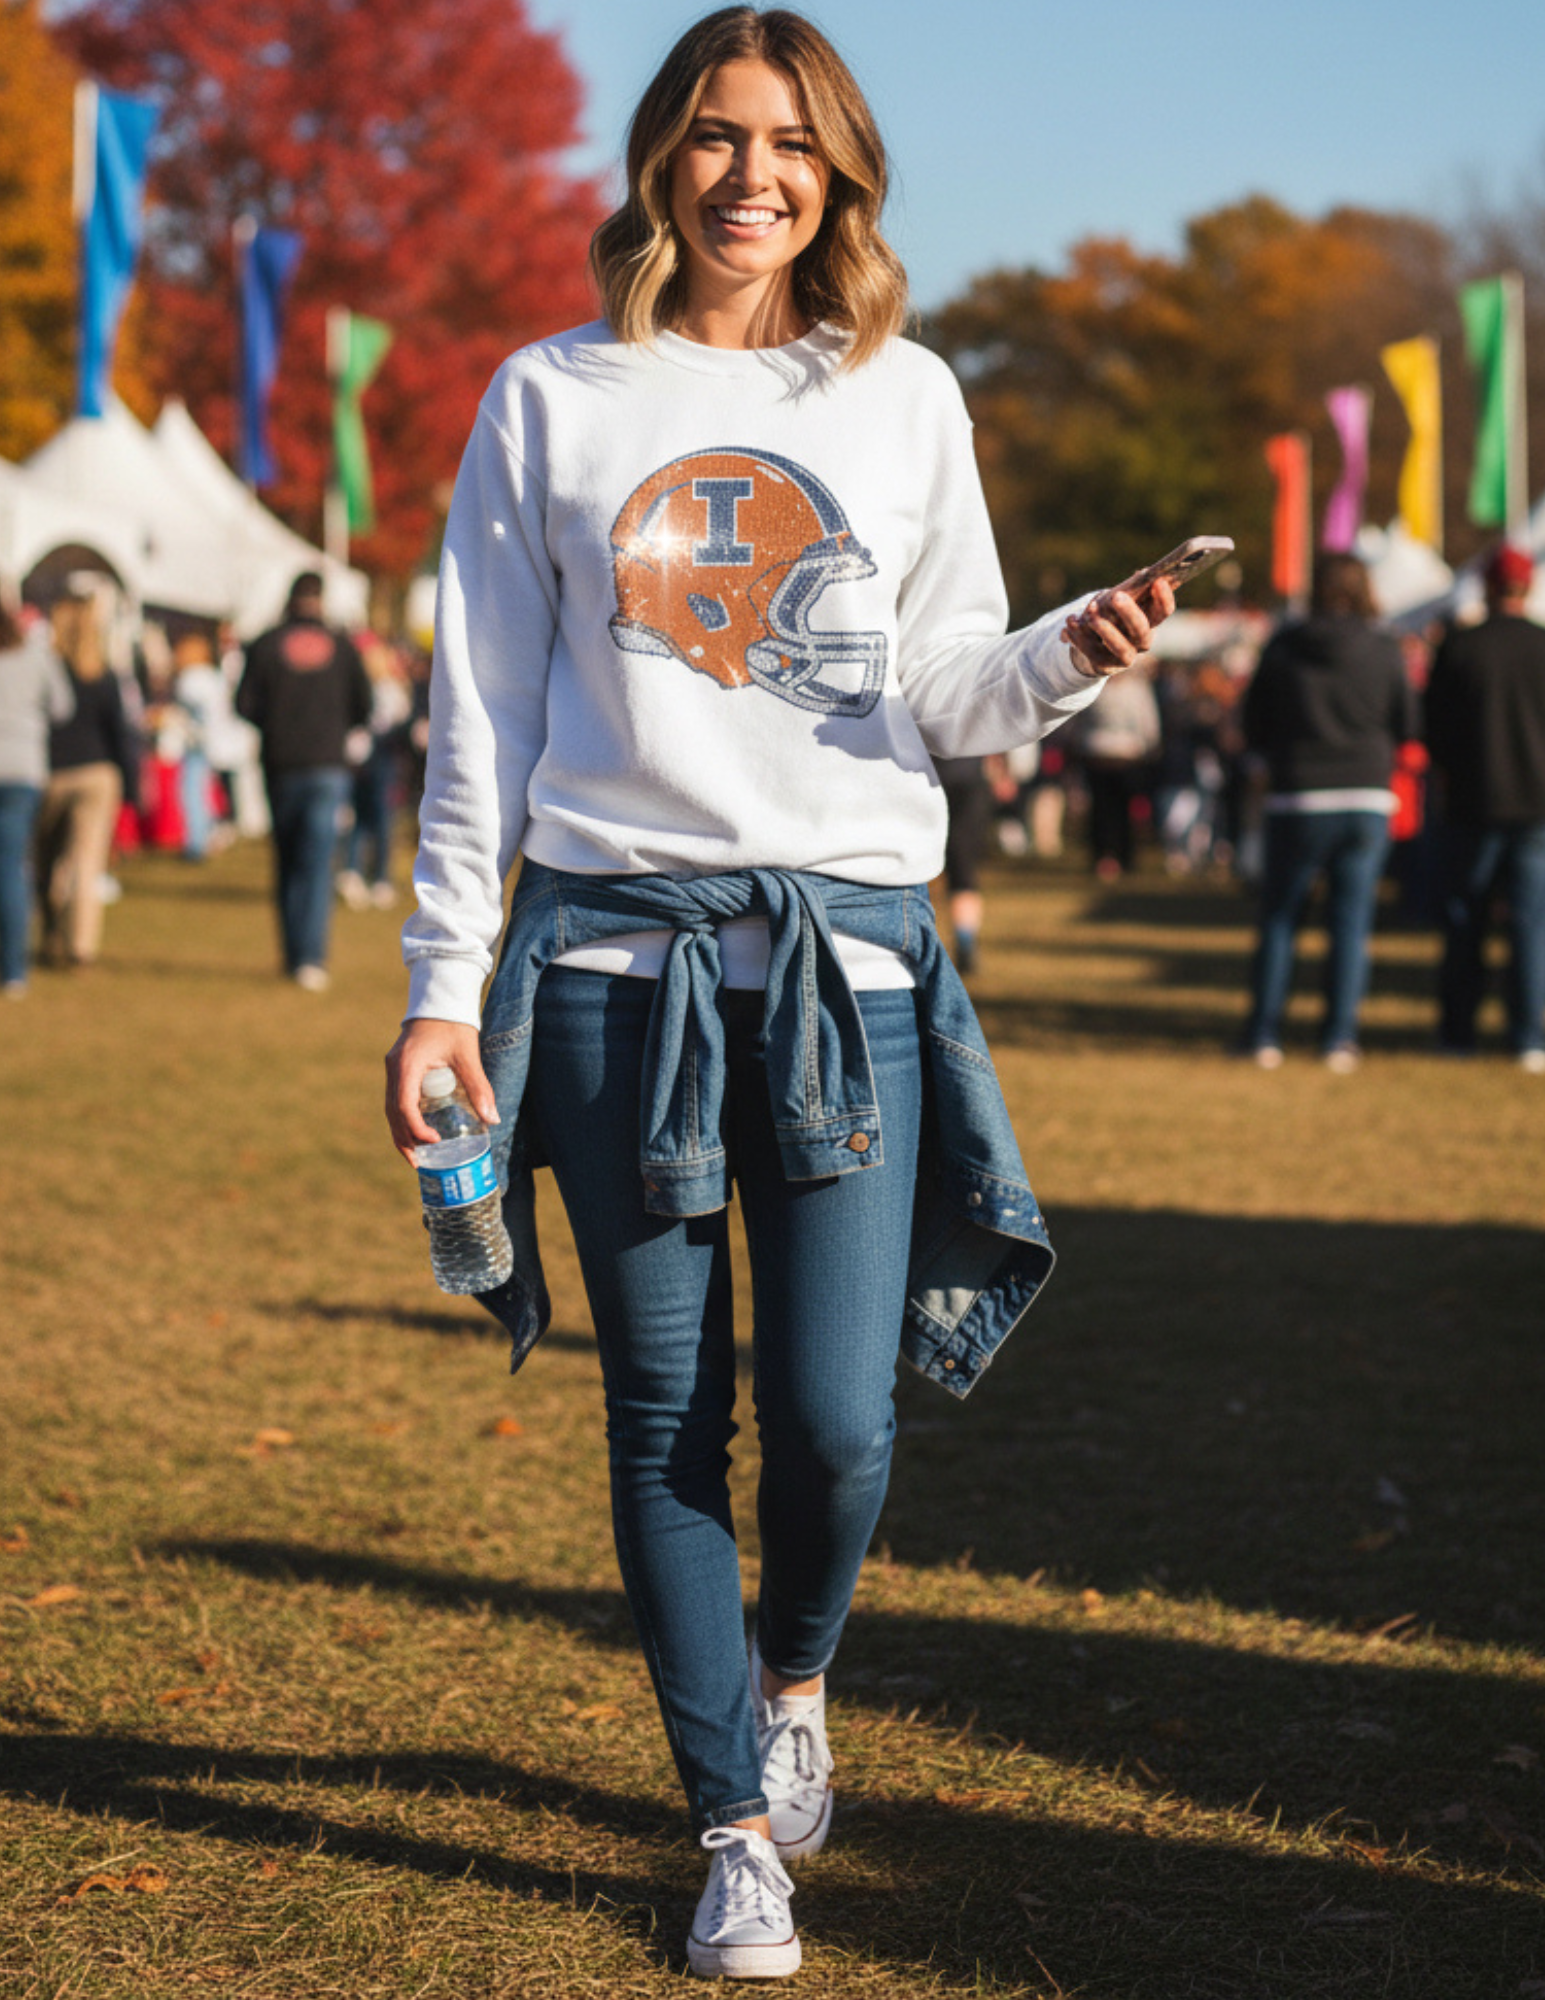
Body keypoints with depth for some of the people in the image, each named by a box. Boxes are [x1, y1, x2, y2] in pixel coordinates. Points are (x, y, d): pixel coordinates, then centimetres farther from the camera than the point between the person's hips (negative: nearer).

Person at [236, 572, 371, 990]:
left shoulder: (266, 645, -1)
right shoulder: (342, 647, 2)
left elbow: (245, 704, -5)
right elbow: (363, 708, 2)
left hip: (282, 765, 0)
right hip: (328, 766, 0)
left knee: (287, 862, 12)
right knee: (317, 862, -4)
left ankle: (294, 956, 15)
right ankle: (311, 959, -16)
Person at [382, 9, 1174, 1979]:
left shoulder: (907, 398, 11)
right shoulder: (552, 398, 8)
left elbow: (945, 689, 11)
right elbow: (483, 709, 8)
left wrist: (1067, 658, -12)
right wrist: (441, 983, 3)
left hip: (851, 946, 0)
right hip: (615, 947, 0)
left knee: (836, 1418, -5)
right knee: (666, 1415, 2)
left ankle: (797, 1678, 28)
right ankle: (736, 1829, 16)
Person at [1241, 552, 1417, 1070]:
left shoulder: (1283, 647, -3)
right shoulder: (1384, 651, -3)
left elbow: (1254, 728, 1)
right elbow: (1407, 727, 3)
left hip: (1296, 799, 0)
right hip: (1367, 800, 0)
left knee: (1278, 917, 9)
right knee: (1352, 921, 5)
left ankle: (1264, 1036, 8)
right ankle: (1339, 1039, 3)